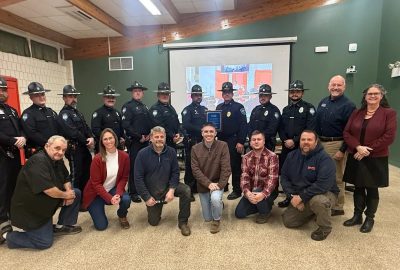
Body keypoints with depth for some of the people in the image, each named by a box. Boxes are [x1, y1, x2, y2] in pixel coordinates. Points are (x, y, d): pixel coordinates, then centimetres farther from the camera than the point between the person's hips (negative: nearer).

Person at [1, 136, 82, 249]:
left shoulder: (57, 160, 1)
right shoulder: (38, 161, -28)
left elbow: (66, 179, 12)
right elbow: (49, 190, -35)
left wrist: (69, 191, -9)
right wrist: (65, 195, -17)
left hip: (47, 202, 9)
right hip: (30, 209, -9)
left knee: (76, 193, 0)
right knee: (45, 242, -7)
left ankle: (61, 226, 12)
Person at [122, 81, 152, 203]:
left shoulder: (145, 107, 17)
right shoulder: (127, 106, -5)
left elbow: (149, 124, 17)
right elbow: (126, 125, -15)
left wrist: (149, 135, -2)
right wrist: (139, 137, -15)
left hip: (145, 141, 7)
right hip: (134, 142, -6)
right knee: (133, 167, -1)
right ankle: (133, 193, 9)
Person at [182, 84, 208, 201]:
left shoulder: (205, 109, 17)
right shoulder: (187, 110, -1)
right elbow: (186, 125, -16)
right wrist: (200, 129, -22)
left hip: (203, 142, 5)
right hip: (192, 142, -5)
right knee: (190, 166, -1)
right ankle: (189, 190, 7)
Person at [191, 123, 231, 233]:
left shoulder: (223, 146, -12)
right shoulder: (195, 148, -7)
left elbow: (226, 168, -14)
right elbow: (195, 170, -11)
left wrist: (220, 185, -23)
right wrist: (209, 184, -21)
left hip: (218, 183, -2)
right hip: (203, 185, 2)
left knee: (215, 198, -35)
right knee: (207, 218, 8)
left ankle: (216, 220, -3)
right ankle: (218, 204, 42)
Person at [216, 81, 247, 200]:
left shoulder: (238, 107, -3)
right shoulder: (218, 107, 13)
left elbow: (243, 126, -10)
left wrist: (241, 142, -16)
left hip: (234, 141, -5)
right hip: (221, 141, 5)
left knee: (235, 167, 2)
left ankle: (237, 190, 13)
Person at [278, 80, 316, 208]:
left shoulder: (309, 108, -1)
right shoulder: (286, 109, 17)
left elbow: (310, 129, -11)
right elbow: (281, 128, 12)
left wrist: (294, 141, -16)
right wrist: (285, 141, -6)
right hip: (286, 146, 5)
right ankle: (289, 197, 21)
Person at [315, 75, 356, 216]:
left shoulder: (348, 105, -9)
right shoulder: (323, 102, 10)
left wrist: (343, 150, -16)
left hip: (336, 145, -6)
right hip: (320, 143, 6)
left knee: (336, 178, 5)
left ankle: (337, 207, 19)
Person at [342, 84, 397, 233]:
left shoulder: (389, 113, -3)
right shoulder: (356, 113, 8)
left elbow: (389, 136, -12)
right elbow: (346, 133, 1)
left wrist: (368, 150, -16)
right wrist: (358, 147, -15)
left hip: (376, 159, -3)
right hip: (356, 158, 3)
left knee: (372, 189, 8)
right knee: (358, 188, 12)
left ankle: (369, 219, 24)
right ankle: (357, 216, 26)